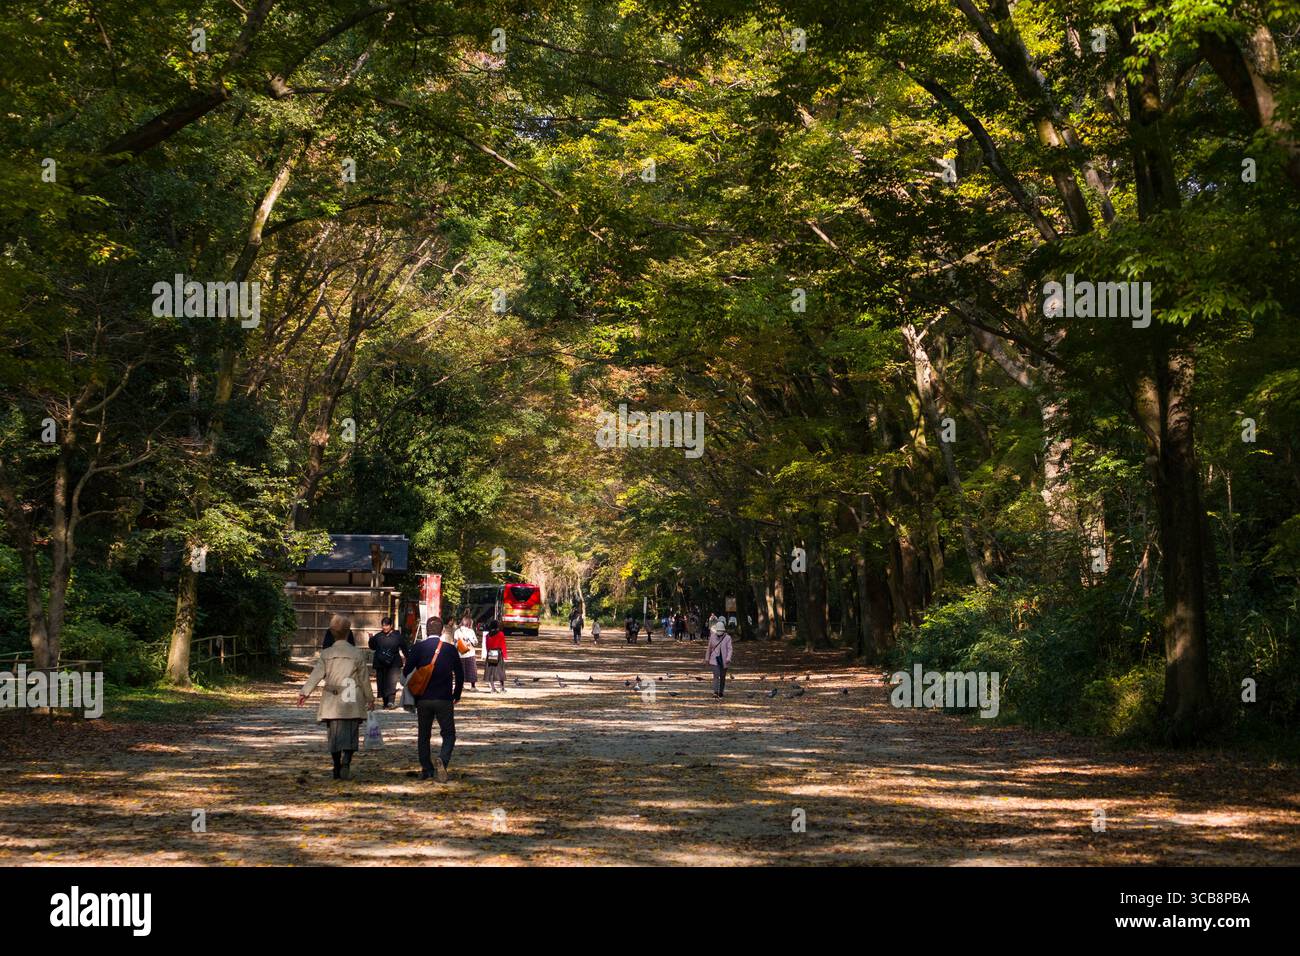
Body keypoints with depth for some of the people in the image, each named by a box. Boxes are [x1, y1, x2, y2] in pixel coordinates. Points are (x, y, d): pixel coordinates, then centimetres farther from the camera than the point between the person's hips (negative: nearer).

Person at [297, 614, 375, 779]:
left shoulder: (326, 654, -1)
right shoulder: (358, 654, -2)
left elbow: (316, 674, -4)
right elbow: (364, 679, 3)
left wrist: (304, 692, 3)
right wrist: (370, 698, 13)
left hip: (331, 702, 1)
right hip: (352, 703, -1)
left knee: (334, 734, 11)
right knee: (350, 734, 1)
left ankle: (337, 769, 13)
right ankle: (346, 762, -21)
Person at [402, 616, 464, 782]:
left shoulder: (418, 648, -3)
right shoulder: (450, 649, -2)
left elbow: (406, 671, -4)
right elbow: (460, 674, 3)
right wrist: (456, 695, 16)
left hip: (423, 700, 1)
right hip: (444, 700, -1)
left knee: (423, 735, 14)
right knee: (449, 734, 5)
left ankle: (426, 769, 13)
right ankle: (442, 760, -20)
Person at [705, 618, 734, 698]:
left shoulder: (727, 638, -4)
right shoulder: (713, 636, 3)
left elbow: (729, 649, -11)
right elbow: (709, 648, 13)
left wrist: (728, 658, -26)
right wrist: (707, 658, 16)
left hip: (723, 660, 0)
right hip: (715, 659, 0)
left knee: (722, 677, 11)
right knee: (716, 675, -14)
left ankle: (721, 691, 28)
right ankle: (716, 692, -21)